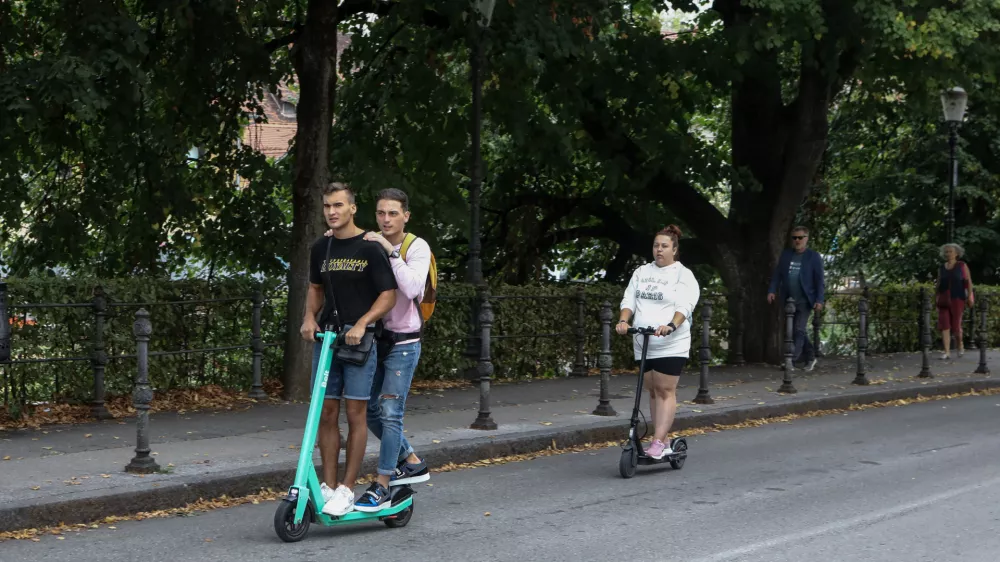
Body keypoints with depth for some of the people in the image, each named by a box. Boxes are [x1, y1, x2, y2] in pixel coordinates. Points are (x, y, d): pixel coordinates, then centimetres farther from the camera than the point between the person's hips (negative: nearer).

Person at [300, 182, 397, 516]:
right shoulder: (321, 249, 11)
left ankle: (347, 489, 0)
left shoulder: (370, 248, -6)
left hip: (359, 339, -5)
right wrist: (309, 317, 2)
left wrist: (362, 323, -21)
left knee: (355, 415, -3)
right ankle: (328, 486, 9)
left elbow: (388, 295, -7)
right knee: (326, 414, 4)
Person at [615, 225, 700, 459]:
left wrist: (671, 325, -33)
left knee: (665, 391, -8)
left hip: (670, 345, -6)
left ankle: (659, 442, -11)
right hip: (642, 344, 6)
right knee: (652, 391, 9)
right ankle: (662, 442, 15)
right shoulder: (641, 272, 14)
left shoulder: (683, 275, -2)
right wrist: (623, 320, -11)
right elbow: (629, 301, 9)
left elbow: (684, 306, -15)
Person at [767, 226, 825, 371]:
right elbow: (777, 274, 11)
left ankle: (791, 360, -15)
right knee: (796, 331, 10)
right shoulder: (786, 254, 10)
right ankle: (810, 358, 24)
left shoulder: (813, 256, -1)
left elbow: (819, 280, -3)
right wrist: (772, 290, -3)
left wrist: (819, 300, -11)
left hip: (804, 301, -5)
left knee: (799, 330, -13)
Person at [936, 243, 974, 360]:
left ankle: (960, 345, 28)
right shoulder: (941, 268, 11)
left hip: (957, 299, -3)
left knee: (956, 324, -1)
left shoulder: (962, 266, 3)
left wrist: (970, 295, -12)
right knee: (944, 325, -8)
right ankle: (947, 352, -9)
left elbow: (968, 281, -2)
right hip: (944, 299, 3)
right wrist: (937, 299, 10)